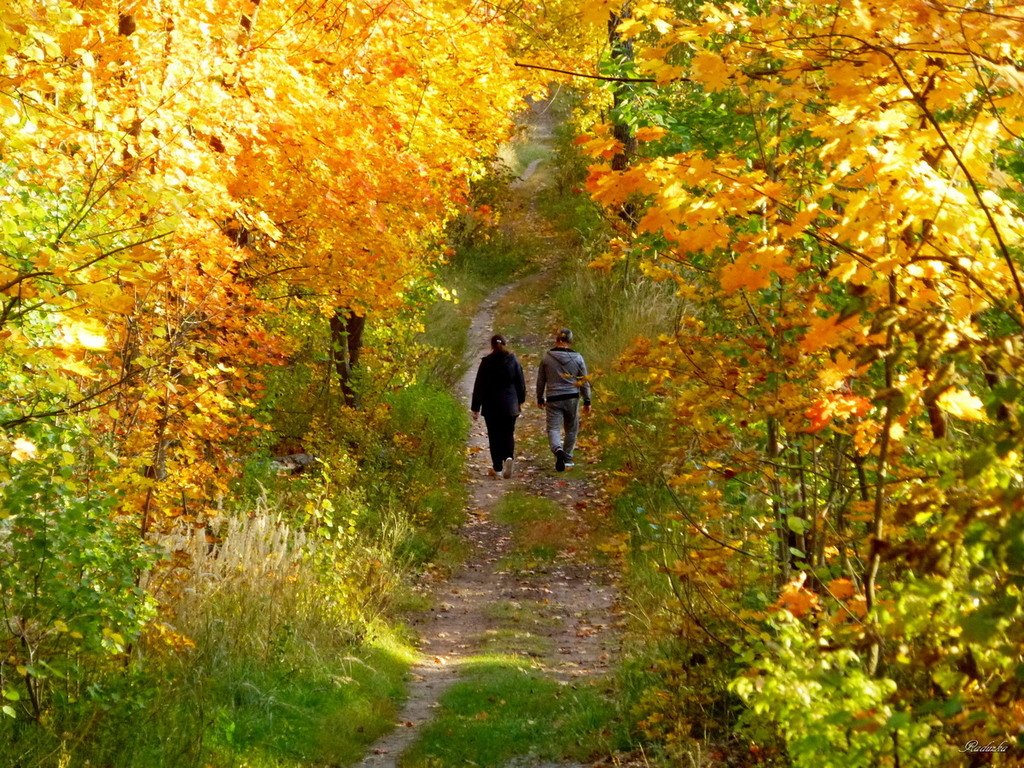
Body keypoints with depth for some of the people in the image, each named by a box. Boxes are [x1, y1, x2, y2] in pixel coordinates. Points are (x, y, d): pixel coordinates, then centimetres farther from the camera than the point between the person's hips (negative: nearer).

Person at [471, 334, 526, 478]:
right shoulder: (513, 361, -1)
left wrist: (475, 408, 2)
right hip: (510, 405, 1)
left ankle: (497, 467, 7)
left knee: (494, 436, 7)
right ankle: (509, 457, -17)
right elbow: (521, 383, 6)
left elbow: (479, 386, -4)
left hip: (491, 406, -1)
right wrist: (520, 401, 21)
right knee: (508, 434, 10)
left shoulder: (486, 362, -6)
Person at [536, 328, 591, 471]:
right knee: (571, 429, 16)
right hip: (572, 398, 1)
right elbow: (584, 382, 2)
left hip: (553, 399, -1)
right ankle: (567, 458, 22)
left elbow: (540, 380, 7)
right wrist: (587, 401, 11)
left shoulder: (547, 357, -1)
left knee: (553, 428, -4)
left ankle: (558, 451, -31)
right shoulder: (577, 358, -1)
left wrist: (540, 399, 19)